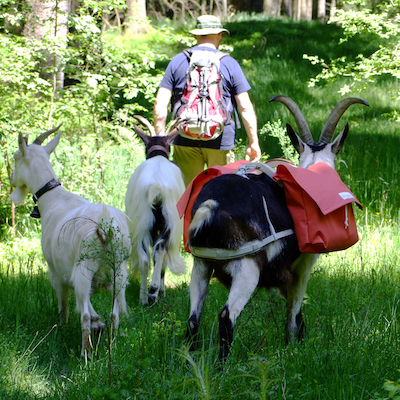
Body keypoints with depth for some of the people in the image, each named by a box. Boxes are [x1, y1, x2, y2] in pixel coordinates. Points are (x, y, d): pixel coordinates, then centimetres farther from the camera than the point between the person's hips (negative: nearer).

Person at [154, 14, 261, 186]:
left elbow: (160, 103, 1)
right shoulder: (229, 64, 2)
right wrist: (253, 142, 5)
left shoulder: (177, 61, 6)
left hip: (185, 140, 1)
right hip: (221, 140, -1)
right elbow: (245, 107, -2)